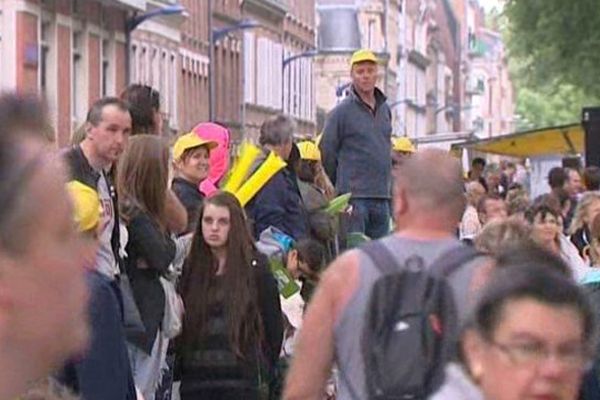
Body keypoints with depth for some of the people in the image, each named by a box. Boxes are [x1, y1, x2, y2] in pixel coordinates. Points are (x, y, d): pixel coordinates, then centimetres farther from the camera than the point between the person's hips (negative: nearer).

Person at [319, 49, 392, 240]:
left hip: (382, 197, 6)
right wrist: (339, 187, 5)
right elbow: (326, 153, -2)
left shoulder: (385, 109, 14)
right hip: (354, 197, -6)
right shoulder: (342, 112, -4)